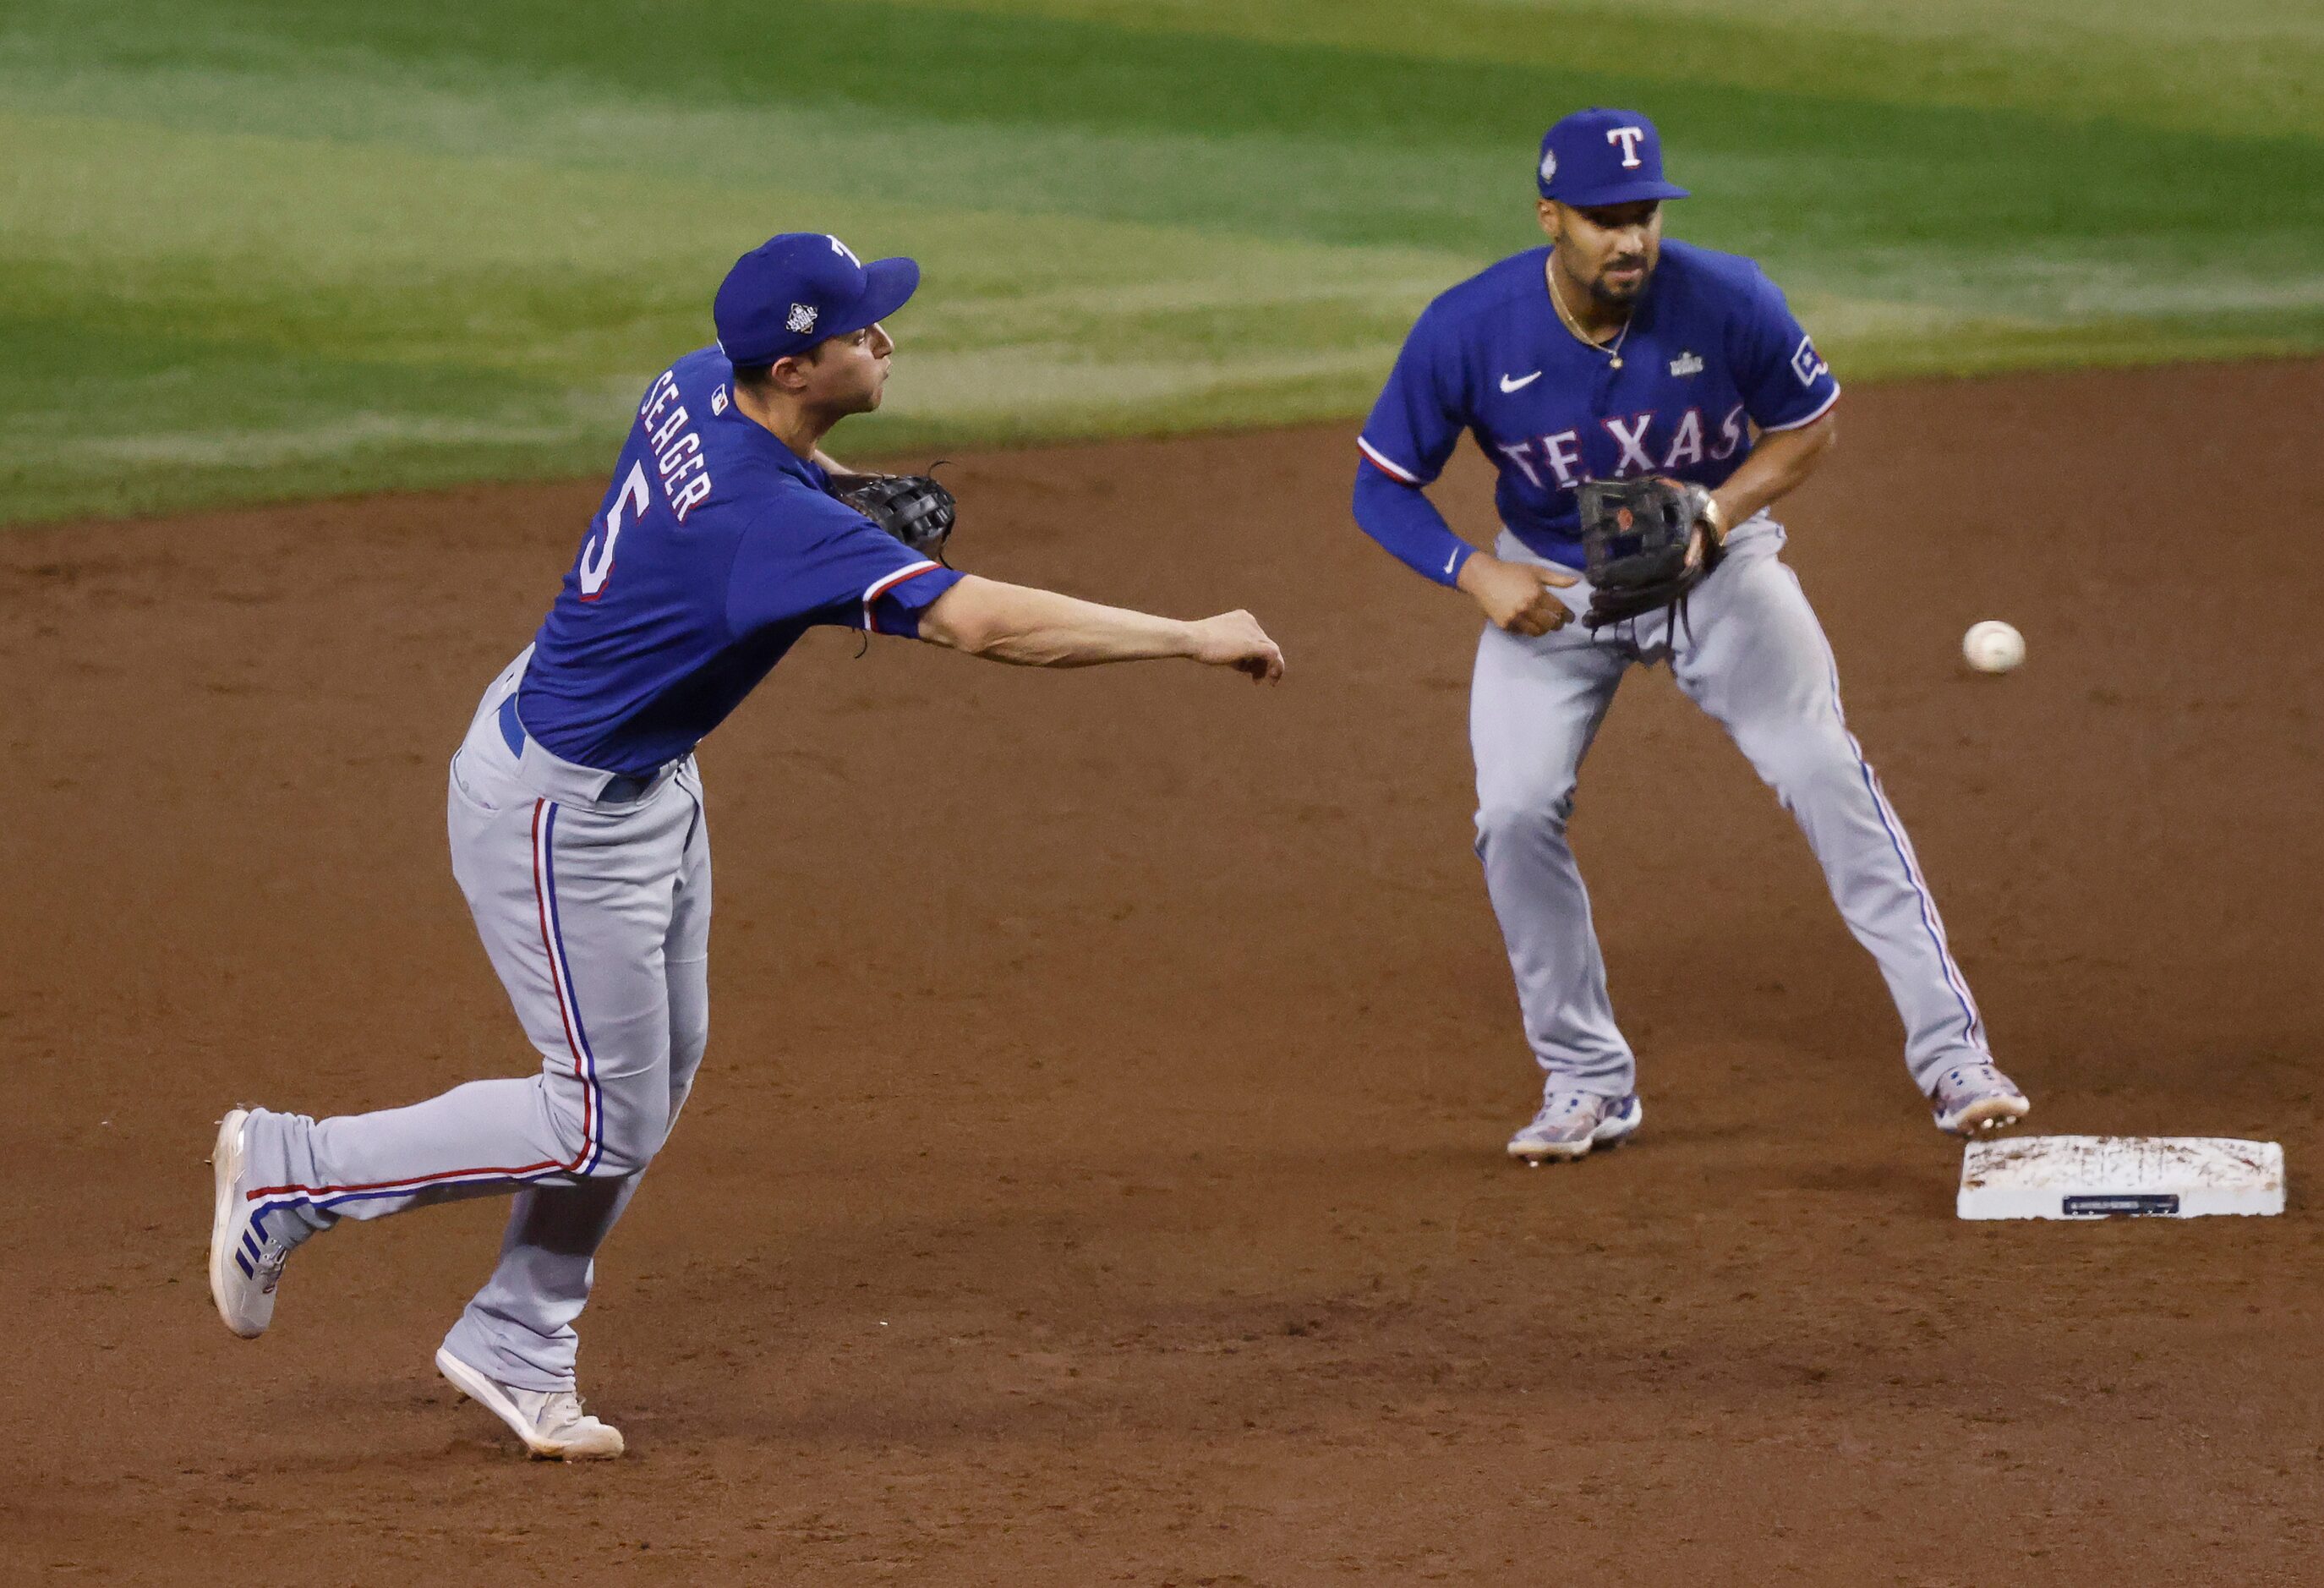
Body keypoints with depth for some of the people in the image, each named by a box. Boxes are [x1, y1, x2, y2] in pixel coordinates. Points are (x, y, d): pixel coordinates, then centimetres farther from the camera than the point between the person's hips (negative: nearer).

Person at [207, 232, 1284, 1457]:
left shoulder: (698, 386, -9)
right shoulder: (767, 520, -35)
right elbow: (983, 623, -39)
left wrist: (837, 480, 1)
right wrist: (1196, 639, -34)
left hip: (648, 784, 10)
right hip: (558, 811, -10)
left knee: (658, 1072, 17)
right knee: (604, 1124, 1)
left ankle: (515, 1351, 28)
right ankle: (289, 1170, 12)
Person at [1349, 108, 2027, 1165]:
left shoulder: (1727, 303, -25)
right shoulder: (1467, 332, -24)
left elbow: (1806, 429, -7)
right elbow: (1382, 486, -12)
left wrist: (1710, 516, -22)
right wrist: (1474, 574, -28)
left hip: (1714, 561, -1)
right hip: (1551, 581, 1)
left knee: (1822, 771, -15)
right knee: (1516, 811, -12)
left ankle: (1950, 1052, -12)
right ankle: (1588, 1084, 6)